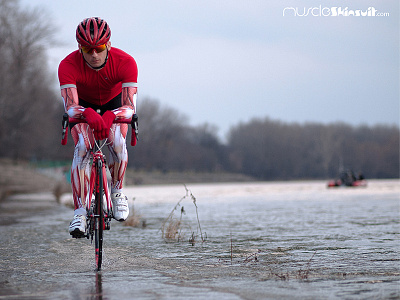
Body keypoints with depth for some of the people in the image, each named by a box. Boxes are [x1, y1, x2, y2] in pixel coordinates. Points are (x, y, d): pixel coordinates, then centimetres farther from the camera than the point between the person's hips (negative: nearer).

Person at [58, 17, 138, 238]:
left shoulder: (125, 62, -36)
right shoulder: (68, 65, -35)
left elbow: (129, 108, -42)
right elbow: (70, 107, -44)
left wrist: (110, 117, -63)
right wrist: (88, 114, -66)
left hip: (113, 102, 0)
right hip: (83, 105, 0)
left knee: (117, 143, -26)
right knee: (82, 148, -24)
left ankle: (117, 192, 1)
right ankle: (80, 211, -18)